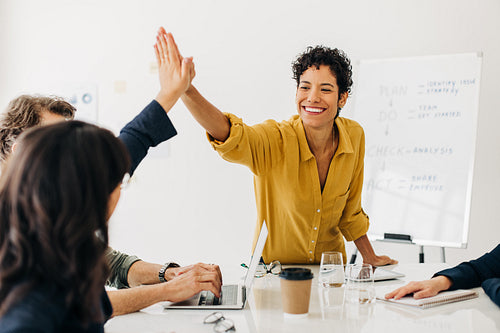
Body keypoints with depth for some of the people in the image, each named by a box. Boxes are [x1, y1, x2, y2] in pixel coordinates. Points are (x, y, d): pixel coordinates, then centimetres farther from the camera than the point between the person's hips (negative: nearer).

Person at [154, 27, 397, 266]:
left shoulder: (354, 137, -7)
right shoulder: (276, 141, -20)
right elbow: (229, 136, -43)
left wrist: (370, 257, 15)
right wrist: (185, 89, -58)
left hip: (329, 266, 3)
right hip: (272, 265, -3)